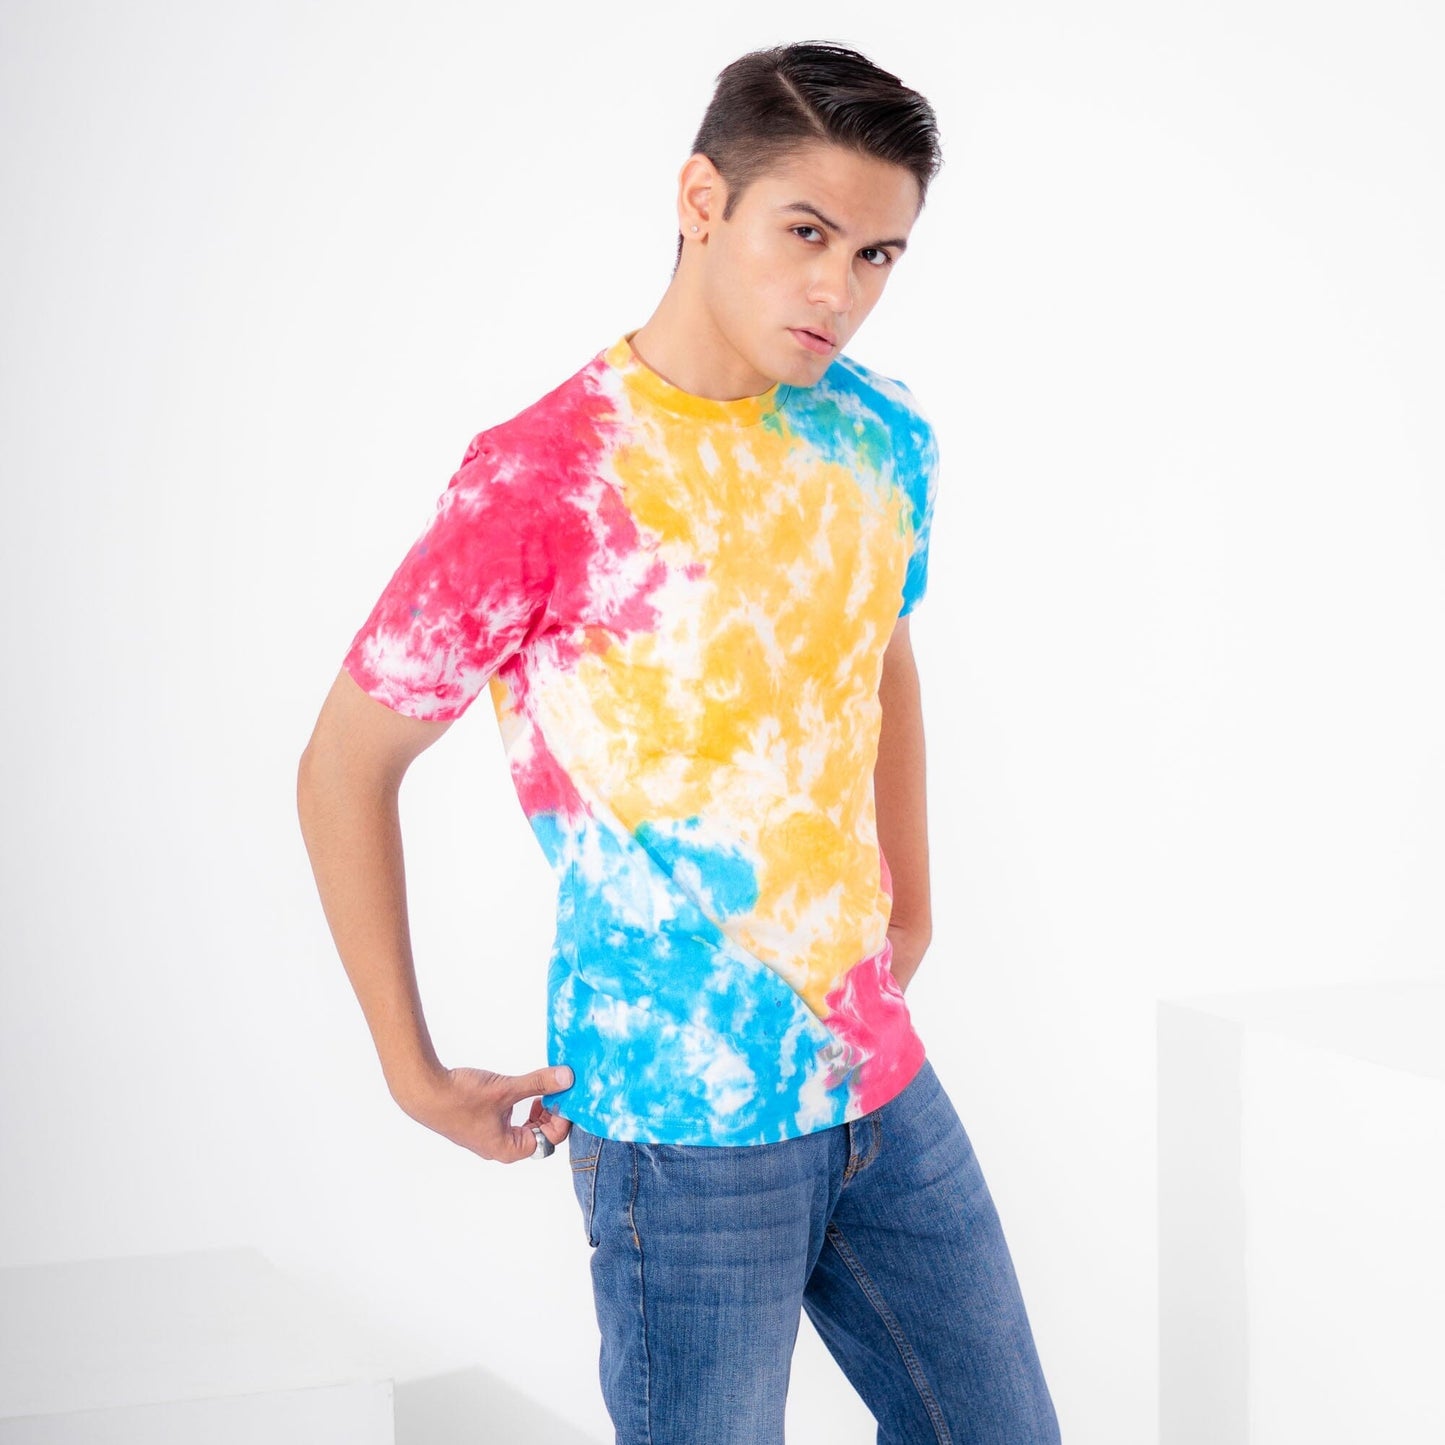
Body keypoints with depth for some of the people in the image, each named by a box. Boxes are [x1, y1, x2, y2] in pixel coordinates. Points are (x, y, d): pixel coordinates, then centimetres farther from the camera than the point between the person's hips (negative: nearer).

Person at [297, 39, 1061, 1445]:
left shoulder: (881, 438, 2)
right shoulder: (542, 479, -17)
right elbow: (343, 765, -9)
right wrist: (414, 1076, -7)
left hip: (882, 1078, 6)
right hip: (684, 1123, -6)